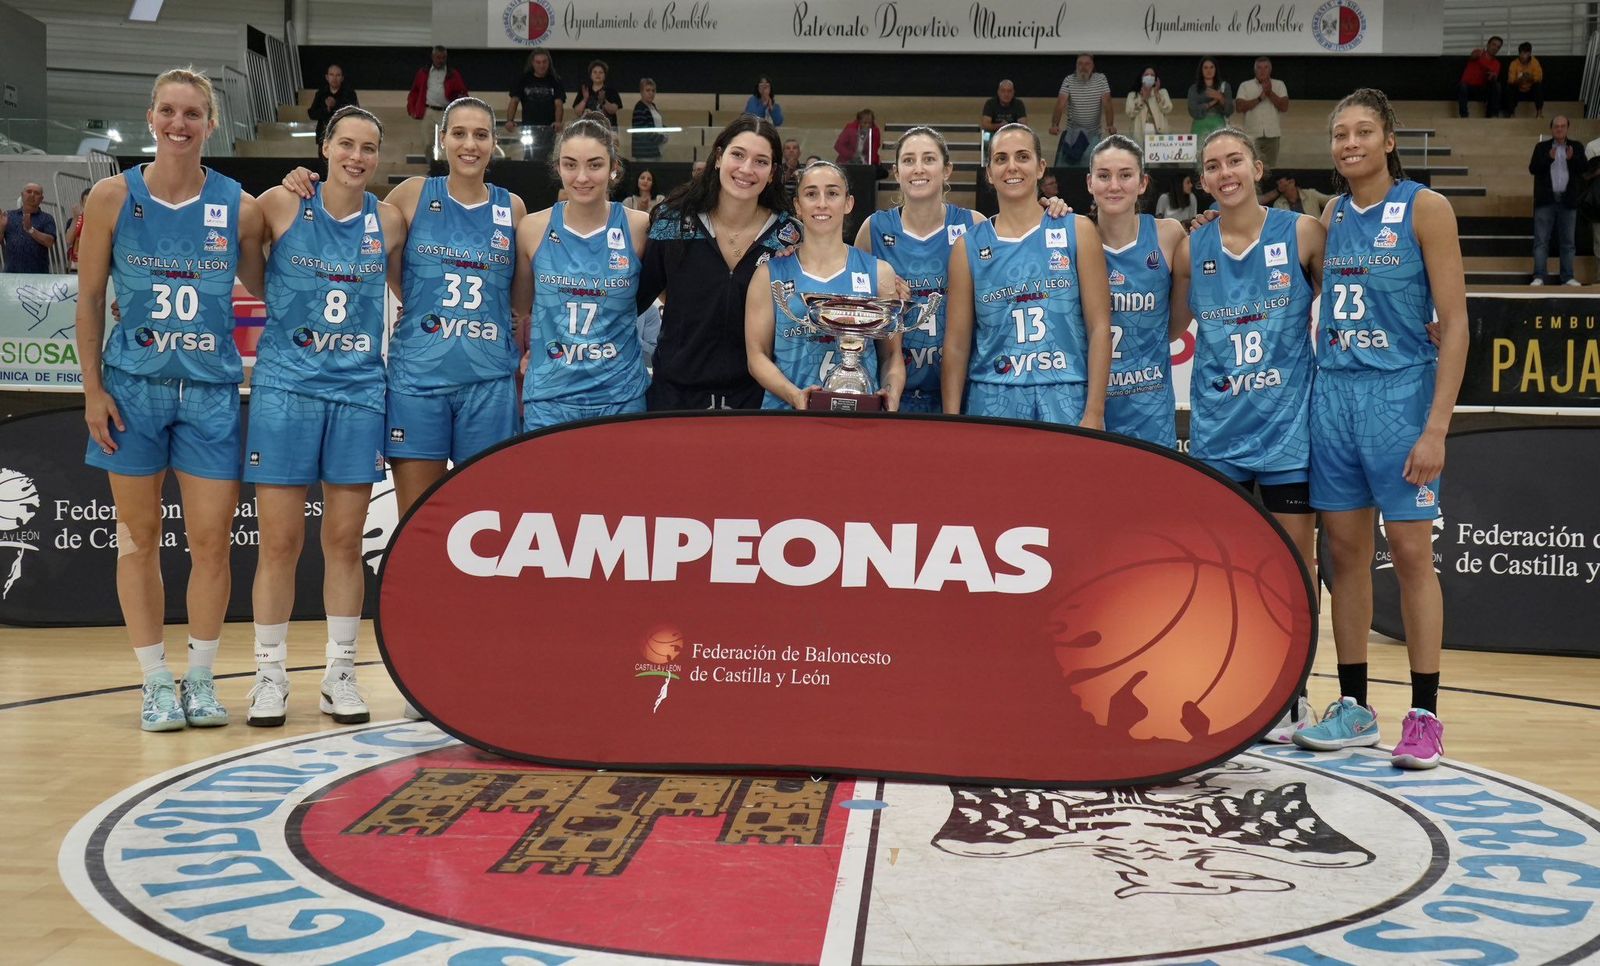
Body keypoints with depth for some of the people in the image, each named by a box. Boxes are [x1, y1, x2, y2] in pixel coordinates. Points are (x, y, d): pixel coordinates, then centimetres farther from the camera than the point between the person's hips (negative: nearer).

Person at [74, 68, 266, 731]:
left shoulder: (239, 206, 0)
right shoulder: (113, 197, -1)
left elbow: (261, 286, 11)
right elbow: (89, 298, 3)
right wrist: (93, 389, -2)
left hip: (212, 388, 0)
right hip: (132, 384, 0)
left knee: (211, 541, 0)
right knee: (139, 539, 6)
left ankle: (200, 678, 16)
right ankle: (156, 683, 17)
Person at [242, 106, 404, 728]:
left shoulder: (388, 222, 6)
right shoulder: (282, 206, -1)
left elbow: (408, 294, 18)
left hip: (360, 389, 2)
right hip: (285, 384, -2)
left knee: (345, 541, 6)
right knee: (279, 541, 0)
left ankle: (340, 673, 16)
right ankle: (269, 675, 12)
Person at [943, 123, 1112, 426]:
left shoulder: (1077, 231, 5)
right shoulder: (969, 245, 7)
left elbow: (1099, 327, 1)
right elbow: (956, 342, 6)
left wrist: (1094, 413, -7)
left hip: (1067, 401, -1)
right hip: (992, 401, 1)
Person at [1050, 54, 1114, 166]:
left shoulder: (1101, 79, -5)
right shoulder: (1069, 80, -7)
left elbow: (1106, 103, -13)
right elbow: (1060, 104, -17)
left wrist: (1109, 125, -28)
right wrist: (1055, 125, -33)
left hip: (1094, 133, 0)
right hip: (1073, 132, 0)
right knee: (1066, 161, 0)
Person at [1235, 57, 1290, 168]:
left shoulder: (1279, 85, 9)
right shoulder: (1245, 86, 6)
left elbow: (1284, 107, -2)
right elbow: (1240, 107, -6)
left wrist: (1270, 93, -12)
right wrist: (1260, 98, -12)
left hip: (1273, 134, 1)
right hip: (1252, 134, -1)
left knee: (1270, 167, 4)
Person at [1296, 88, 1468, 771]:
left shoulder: (1425, 209, -5)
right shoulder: (1331, 216, 11)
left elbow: (1454, 323, -9)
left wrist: (1436, 428, -15)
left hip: (1400, 392, -5)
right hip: (1333, 392, 5)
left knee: (1411, 553, -2)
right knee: (1344, 552, 7)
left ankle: (1424, 716, 7)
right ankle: (1353, 708, 17)